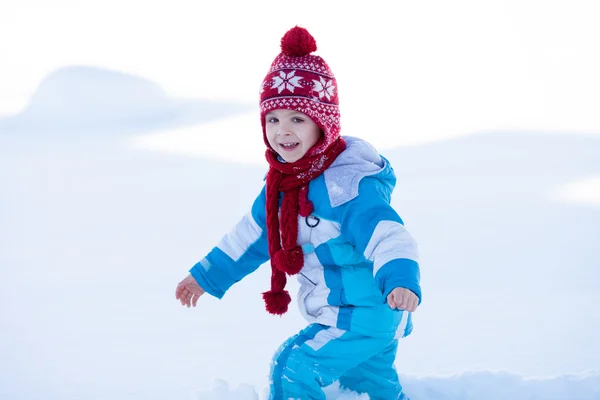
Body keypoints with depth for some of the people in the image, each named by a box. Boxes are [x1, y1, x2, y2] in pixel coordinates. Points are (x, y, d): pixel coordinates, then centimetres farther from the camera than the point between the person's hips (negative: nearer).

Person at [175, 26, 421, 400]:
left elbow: (386, 234, -40)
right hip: (337, 316, 9)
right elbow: (253, 235, 18)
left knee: (295, 368, -14)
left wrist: (401, 279, -59)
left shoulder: (349, 185, -27)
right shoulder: (283, 183, 2)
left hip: (366, 316, -9)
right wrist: (208, 275, 26)